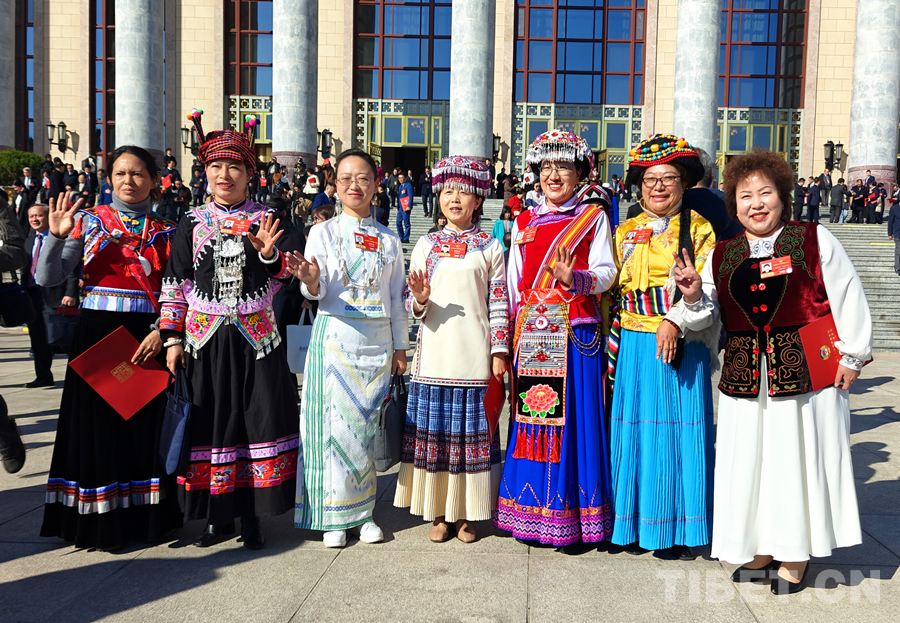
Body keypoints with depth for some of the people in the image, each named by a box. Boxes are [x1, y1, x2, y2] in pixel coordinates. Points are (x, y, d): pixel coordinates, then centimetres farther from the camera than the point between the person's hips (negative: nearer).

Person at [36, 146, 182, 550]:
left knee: (146, 424, 3)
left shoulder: (167, 232, 7)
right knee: (98, 425, 2)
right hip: (96, 335, 0)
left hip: (148, 338, 1)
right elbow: (48, 279, 0)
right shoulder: (88, 220, 5)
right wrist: (56, 237, -15)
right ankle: (99, 522, 14)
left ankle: (147, 515, 17)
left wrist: (163, 332, -12)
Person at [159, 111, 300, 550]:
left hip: (255, 338, -1)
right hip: (205, 340, 1)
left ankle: (251, 517, 15)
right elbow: (175, 283, 5)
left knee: (259, 419, 1)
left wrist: (269, 254, -23)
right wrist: (173, 337, -1)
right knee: (210, 424, 7)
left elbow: (291, 271, -3)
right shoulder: (191, 223, 5)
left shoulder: (265, 221, 4)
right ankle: (217, 517, 22)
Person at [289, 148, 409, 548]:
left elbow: (396, 299, 13)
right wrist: (311, 281, -28)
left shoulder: (389, 240, 11)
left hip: (377, 339, 2)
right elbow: (317, 293, -5)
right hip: (336, 336, -2)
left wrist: (400, 347, 11)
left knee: (367, 423, 5)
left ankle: (363, 512, 18)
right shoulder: (322, 232, 4)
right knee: (336, 422, -3)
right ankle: (335, 516, 10)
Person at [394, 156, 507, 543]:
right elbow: (412, 304, 8)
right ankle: (438, 513, 18)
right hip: (434, 355, 1)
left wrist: (499, 351, -2)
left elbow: (499, 303, 4)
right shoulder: (426, 245, 8)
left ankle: (466, 514, 18)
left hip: (475, 358, -1)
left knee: (471, 432, 4)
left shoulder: (490, 247, 5)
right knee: (434, 431, 4)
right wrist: (420, 298, -15)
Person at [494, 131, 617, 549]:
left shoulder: (593, 217, 6)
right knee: (530, 419, 4)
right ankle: (531, 514, 16)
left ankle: (569, 518, 9)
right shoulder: (524, 222, 16)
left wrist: (572, 278, -23)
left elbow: (606, 273, -2)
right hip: (531, 335, 3)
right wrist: (510, 337, 12)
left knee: (572, 419, -2)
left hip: (575, 335, -3)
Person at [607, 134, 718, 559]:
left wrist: (675, 322, -23)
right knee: (636, 431, 7)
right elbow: (612, 290, 13)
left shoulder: (699, 229, 2)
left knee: (679, 432, 1)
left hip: (683, 346, -3)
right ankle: (635, 524, 19)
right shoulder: (625, 233, 13)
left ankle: (677, 530, 14)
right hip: (635, 348, 3)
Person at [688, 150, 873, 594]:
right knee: (751, 461, 8)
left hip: (808, 369, -3)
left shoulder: (815, 240, 0)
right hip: (745, 374, 3)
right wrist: (693, 294, -12)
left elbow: (847, 299, 1)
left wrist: (852, 356, -1)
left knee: (799, 457, 3)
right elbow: (706, 313, 9)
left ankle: (797, 557, 20)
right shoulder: (722, 254, 10)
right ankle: (761, 551, 25)